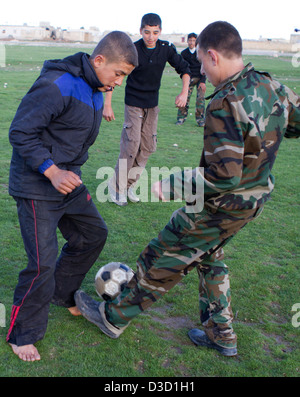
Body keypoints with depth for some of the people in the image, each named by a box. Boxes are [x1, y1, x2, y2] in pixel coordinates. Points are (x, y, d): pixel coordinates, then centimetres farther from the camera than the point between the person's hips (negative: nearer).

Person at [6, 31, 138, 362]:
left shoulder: (96, 89, 7)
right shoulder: (58, 85, -23)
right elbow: (20, 132, -21)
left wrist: (73, 174, 18)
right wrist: (52, 171, -26)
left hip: (66, 179, 9)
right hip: (36, 188, -9)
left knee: (93, 235, 17)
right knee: (43, 263, -7)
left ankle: (62, 294, 38)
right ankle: (22, 335, 14)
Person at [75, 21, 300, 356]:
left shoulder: (225, 105, -29)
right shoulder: (271, 88, -4)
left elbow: (222, 178, -32)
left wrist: (169, 185, -21)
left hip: (219, 207, -8)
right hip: (254, 200, 8)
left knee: (161, 260, 9)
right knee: (208, 257, 28)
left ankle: (113, 317, 29)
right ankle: (221, 335, 37)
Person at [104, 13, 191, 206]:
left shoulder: (166, 48, -4)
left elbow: (184, 68, 5)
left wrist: (185, 92, -11)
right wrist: (107, 105, -17)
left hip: (153, 105, 5)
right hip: (133, 104, -5)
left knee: (148, 147, 6)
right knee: (131, 145, -11)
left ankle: (129, 184, 20)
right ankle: (117, 186, 3)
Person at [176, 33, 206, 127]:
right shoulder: (184, 53, 2)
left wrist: (203, 81, -12)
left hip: (200, 78, -1)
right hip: (189, 78, 1)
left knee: (200, 98, -9)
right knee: (185, 97, -9)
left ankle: (200, 119, 0)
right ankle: (181, 117, 2)